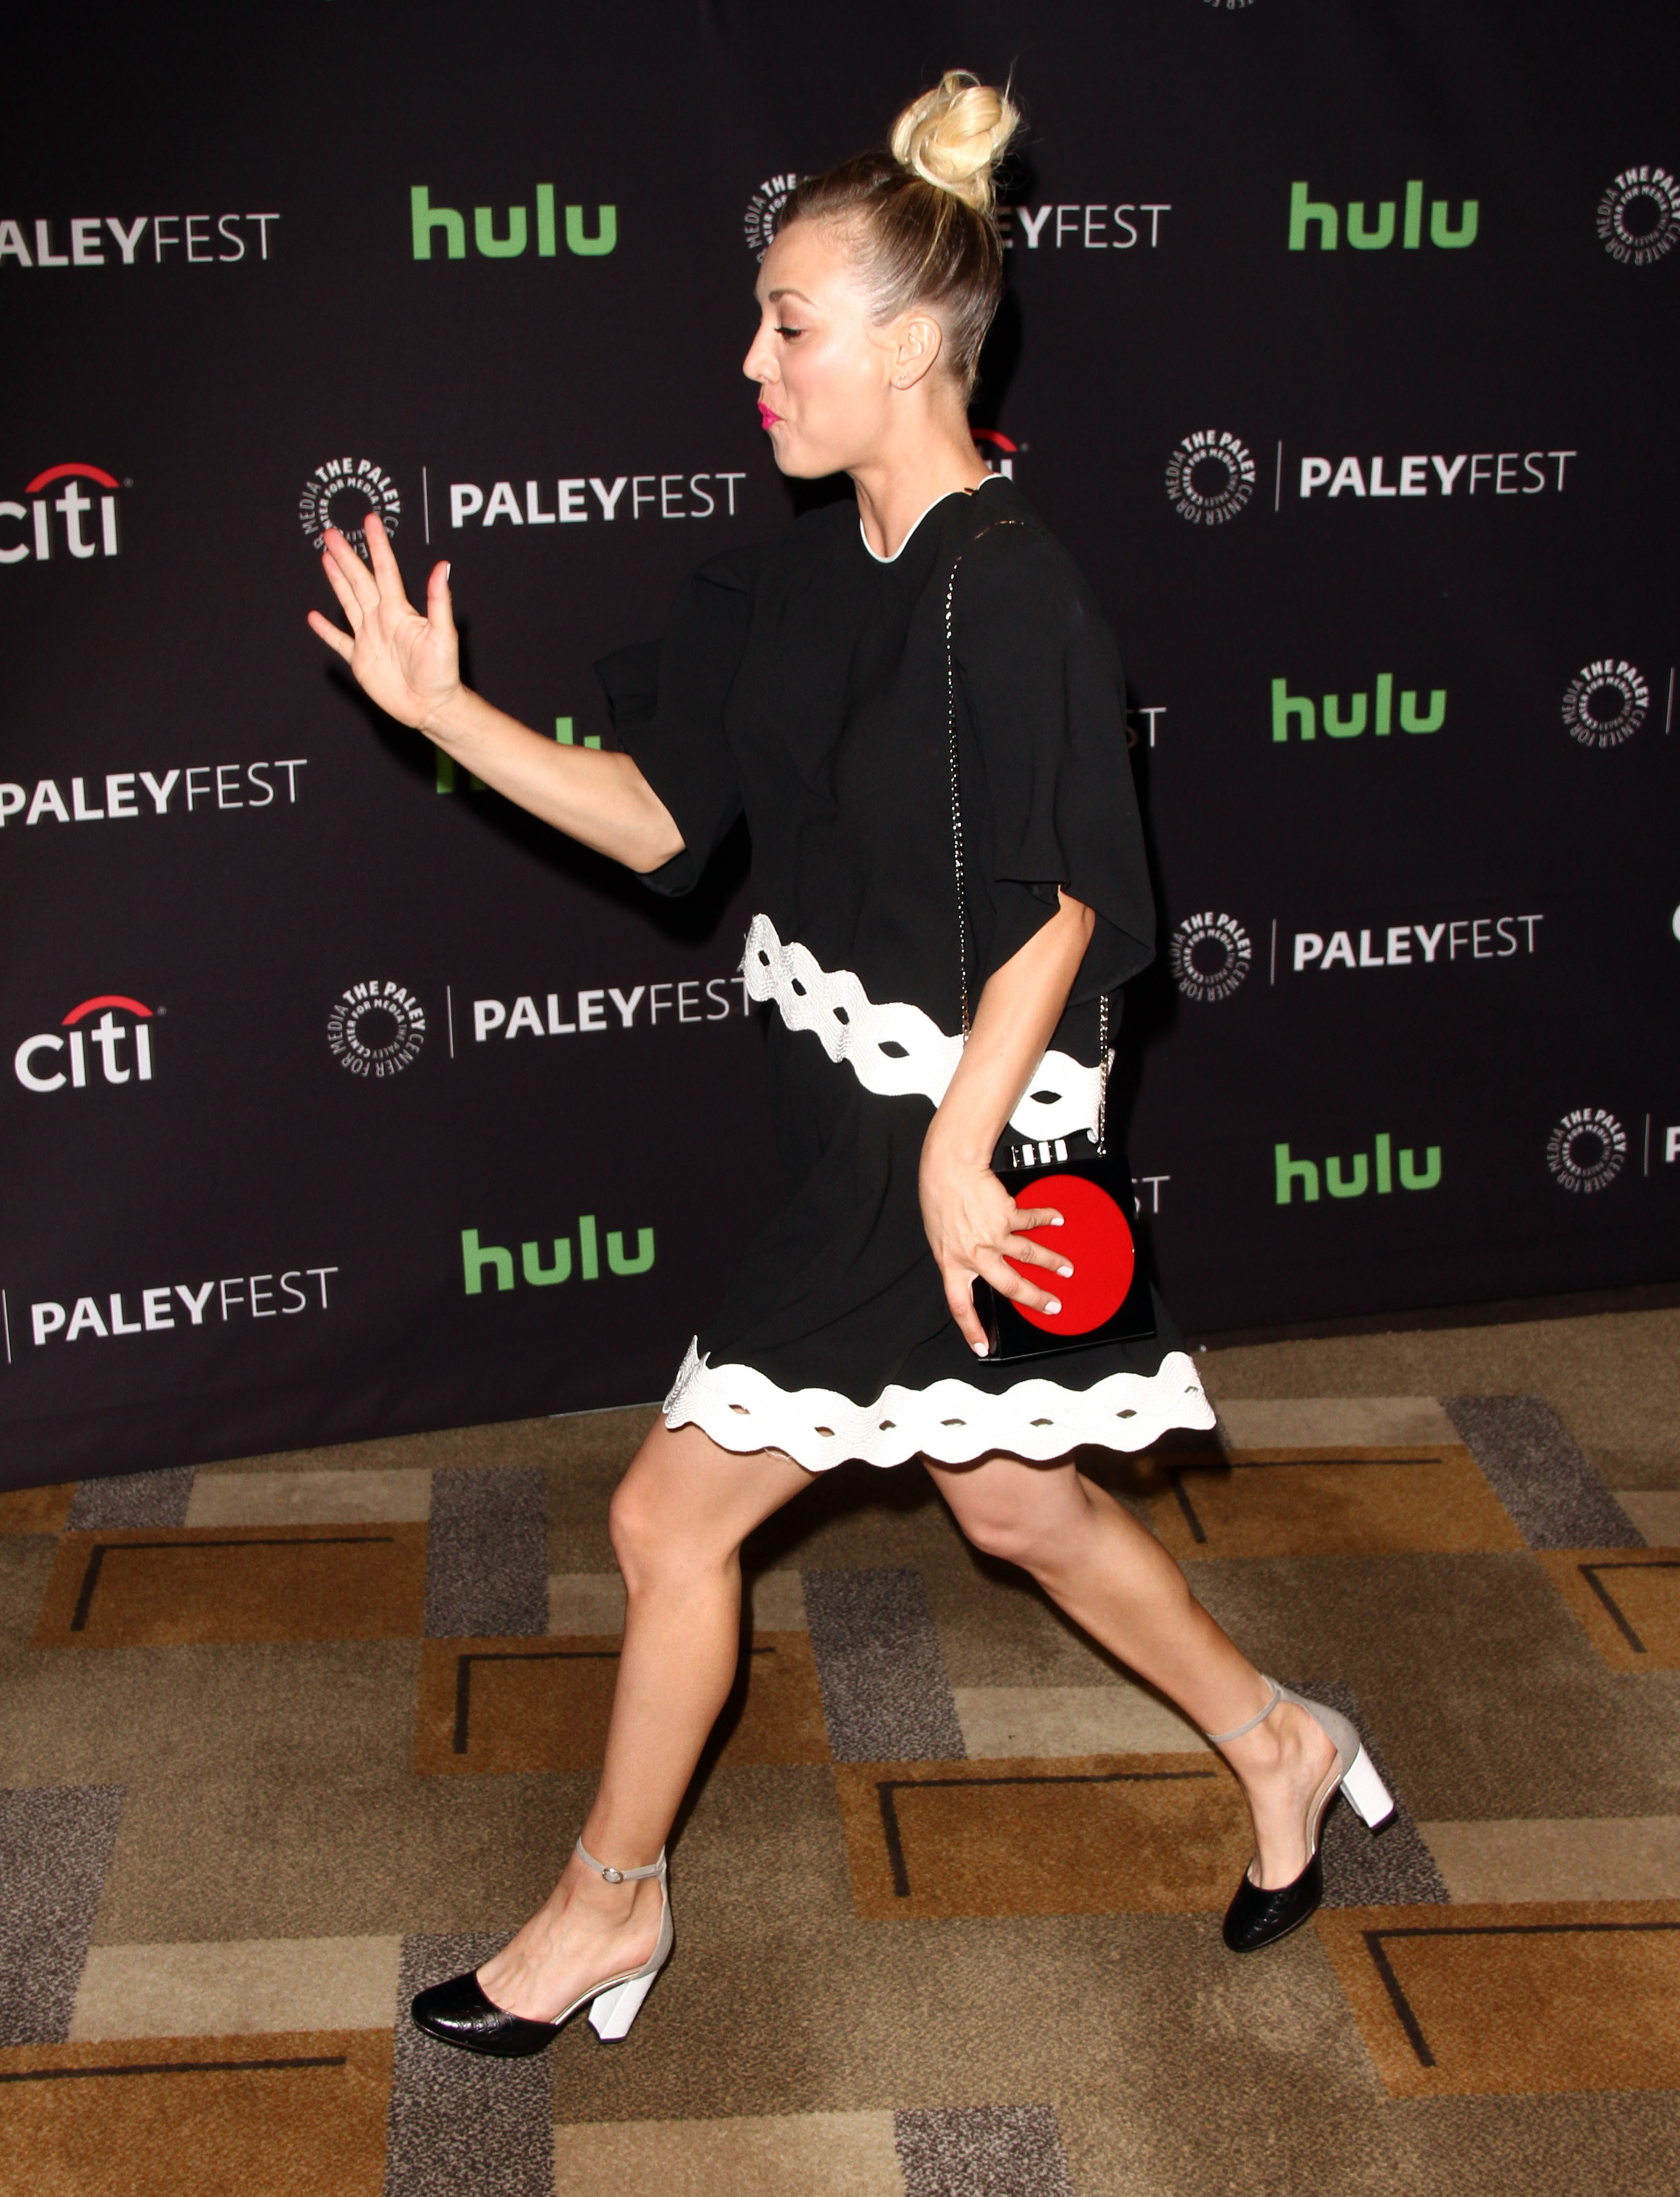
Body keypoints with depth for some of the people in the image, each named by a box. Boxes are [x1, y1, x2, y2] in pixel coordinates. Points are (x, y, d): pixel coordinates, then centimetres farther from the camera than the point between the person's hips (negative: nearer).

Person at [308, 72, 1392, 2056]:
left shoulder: (1009, 595, -20)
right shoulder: (802, 579, 5)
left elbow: (1064, 904, -20)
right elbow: (662, 817, 6)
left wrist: (956, 1148, -23)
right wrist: (441, 706, -1)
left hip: (937, 1144, -9)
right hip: (853, 1126, 9)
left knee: (673, 1516, 2)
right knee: (1011, 1503, 21)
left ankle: (609, 1899, 25)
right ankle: (1279, 1747, 41)